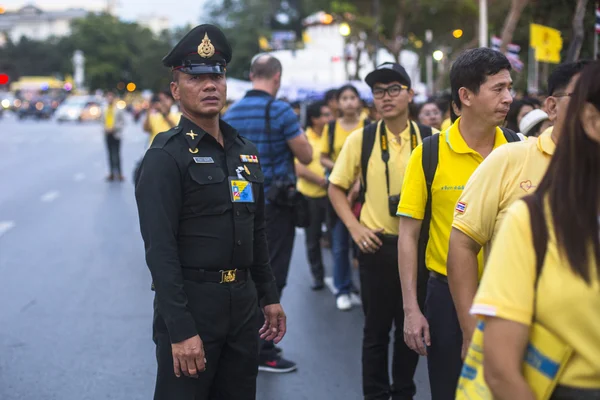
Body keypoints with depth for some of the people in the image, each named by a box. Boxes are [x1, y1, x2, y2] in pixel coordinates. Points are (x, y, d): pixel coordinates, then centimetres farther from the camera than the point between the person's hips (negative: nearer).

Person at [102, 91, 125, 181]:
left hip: (116, 134, -4)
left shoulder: (118, 110, -4)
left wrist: (114, 128, -14)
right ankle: (112, 173, 11)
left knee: (116, 154, -6)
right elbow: (103, 121, 17)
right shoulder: (104, 110, 8)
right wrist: (105, 128, -1)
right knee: (110, 154, 7)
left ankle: (119, 174, -1)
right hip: (107, 134, 4)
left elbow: (123, 122, -4)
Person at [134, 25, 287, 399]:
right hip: (191, 302, -7)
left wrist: (269, 296, 15)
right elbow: (160, 251, -18)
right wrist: (181, 330, -22)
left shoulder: (245, 150, 10)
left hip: (243, 301, 7)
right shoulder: (166, 156, -12)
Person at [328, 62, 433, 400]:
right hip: (378, 244, -1)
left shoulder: (430, 138, -2)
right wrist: (355, 227, -5)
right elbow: (337, 187, 6)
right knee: (377, 328, 8)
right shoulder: (361, 139, -3)